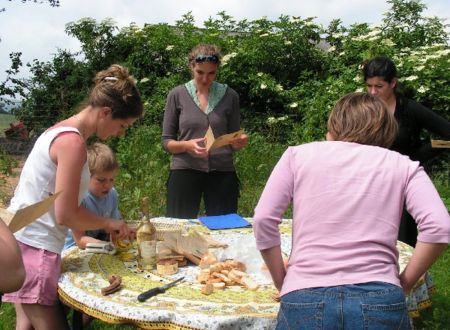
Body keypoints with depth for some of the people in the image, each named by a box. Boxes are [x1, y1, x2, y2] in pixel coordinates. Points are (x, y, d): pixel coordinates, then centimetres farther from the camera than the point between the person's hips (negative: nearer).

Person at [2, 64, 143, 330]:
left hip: (23, 241, 10)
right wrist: (108, 223, -3)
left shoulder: (63, 131, 11)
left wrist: (100, 226, 9)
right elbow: (65, 214, -18)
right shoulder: (73, 142, -19)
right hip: (34, 247, -10)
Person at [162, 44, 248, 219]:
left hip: (222, 173, 1)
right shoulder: (177, 95, 2)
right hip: (185, 171, -1)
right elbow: (166, 141, 4)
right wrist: (186, 145, -16)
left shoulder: (229, 96, 6)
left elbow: (234, 143, 12)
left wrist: (240, 142, -11)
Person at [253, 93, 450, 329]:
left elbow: (264, 220, 2)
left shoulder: (298, 154, 10)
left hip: (304, 300, 0)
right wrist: (404, 283, 8)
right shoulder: (402, 165, 10)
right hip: (379, 300, 1)